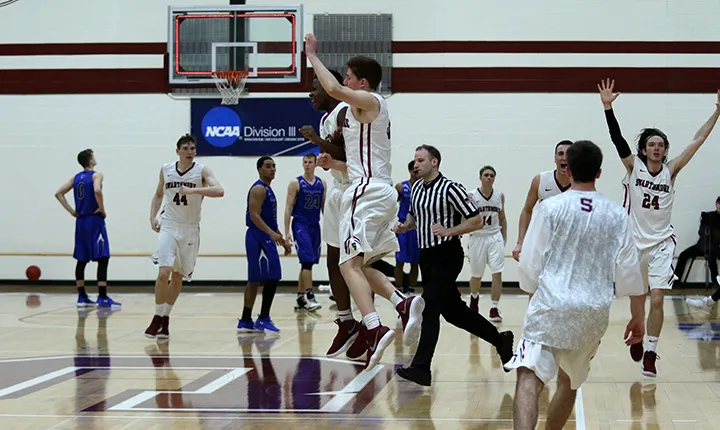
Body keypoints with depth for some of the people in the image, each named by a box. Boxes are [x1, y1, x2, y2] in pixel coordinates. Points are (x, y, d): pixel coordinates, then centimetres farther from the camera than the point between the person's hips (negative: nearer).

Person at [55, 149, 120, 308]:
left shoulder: (76, 178, 12)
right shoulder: (96, 175, -8)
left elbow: (59, 193, 10)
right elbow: (97, 190, -28)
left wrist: (71, 211, 9)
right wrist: (102, 209, -15)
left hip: (81, 222, 7)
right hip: (95, 220, -7)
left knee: (81, 260, 11)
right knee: (103, 258, -8)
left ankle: (82, 297, 13)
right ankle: (102, 298, -13)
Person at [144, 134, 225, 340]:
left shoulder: (202, 170, -7)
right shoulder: (166, 169, 3)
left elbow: (219, 191, -23)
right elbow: (158, 195, 19)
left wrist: (193, 190, -33)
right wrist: (153, 216, 4)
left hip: (190, 230, 0)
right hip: (168, 226, 0)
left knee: (178, 277, 9)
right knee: (163, 272, -16)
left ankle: (166, 318, 24)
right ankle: (158, 318, -3)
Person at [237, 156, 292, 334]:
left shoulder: (267, 190, 20)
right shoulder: (259, 189, -11)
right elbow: (254, 215, -21)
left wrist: (282, 240, 23)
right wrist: (272, 233, -31)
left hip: (265, 238, 10)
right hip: (258, 237, -10)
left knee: (255, 280, 11)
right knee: (271, 278, -13)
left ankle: (245, 321, 14)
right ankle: (263, 319, -9)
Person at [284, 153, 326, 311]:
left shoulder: (322, 184, 9)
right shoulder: (296, 183, -4)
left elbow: (324, 207, 14)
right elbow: (289, 208, -5)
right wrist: (287, 232, -11)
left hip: (315, 226, 5)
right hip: (300, 225, -5)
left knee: (307, 263, 9)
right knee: (307, 261, -15)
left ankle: (300, 297, 16)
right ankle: (309, 297, -16)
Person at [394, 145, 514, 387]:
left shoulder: (450, 189, -13)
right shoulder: (416, 188, 9)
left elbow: (477, 221, -13)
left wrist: (448, 231, -24)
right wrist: (405, 226, 4)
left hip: (447, 257, -8)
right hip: (427, 257, 8)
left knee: (430, 309, -13)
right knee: (452, 310, 13)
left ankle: (421, 367, -14)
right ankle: (500, 340, 29)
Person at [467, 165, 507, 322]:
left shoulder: (500, 196, 3)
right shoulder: (472, 196, -7)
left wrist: (504, 237, 10)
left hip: (495, 237, 2)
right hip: (477, 237, -1)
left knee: (497, 273, -11)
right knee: (476, 275, 13)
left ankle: (494, 309, -6)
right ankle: (474, 298, 44)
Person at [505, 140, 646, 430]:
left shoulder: (550, 207, -1)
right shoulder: (616, 215, 7)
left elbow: (530, 264, -1)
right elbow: (629, 272, 8)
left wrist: (533, 287, 19)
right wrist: (638, 317, 18)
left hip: (552, 306, -4)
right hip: (595, 312, 4)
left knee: (529, 377, -17)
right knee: (569, 381, 24)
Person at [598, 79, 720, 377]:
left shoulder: (671, 171, -2)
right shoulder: (633, 167, -5)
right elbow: (617, 138, -16)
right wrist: (608, 107, -27)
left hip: (661, 243, 0)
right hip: (634, 241, 0)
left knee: (657, 299, -8)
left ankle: (650, 354, -1)